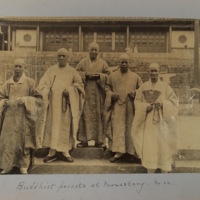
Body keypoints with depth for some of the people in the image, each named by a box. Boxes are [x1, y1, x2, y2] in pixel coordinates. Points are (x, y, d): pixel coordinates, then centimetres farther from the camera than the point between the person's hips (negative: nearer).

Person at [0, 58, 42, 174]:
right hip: (9, 116, 3)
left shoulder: (29, 82, 1)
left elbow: (38, 98, 0)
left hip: (23, 116, -2)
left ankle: (24, 166, 12)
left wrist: (25, 100, -13)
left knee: (23, 140, 1)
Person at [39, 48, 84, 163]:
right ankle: (52, 151, -2)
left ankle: (64, 151, 1)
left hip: (66, 101, 0)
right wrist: (46, 92, -11)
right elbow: (43, 83, 8)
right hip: (53, 101, 0)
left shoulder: (72, 71, 11)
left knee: (65, 125, -3)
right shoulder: (52, 70, 13)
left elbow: (80, 83, 8)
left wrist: (70, 89, -8)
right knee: (52, 125, -4)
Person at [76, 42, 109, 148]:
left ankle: (99, 140, 6)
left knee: (98, 115, -1)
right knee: (85, 115, -4)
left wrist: (99, 75, -9)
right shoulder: (83, 62, 10)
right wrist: (86, 74, -10)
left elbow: (108, 75, 7)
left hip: (98, 93, 0)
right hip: (85, 92, 0)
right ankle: (84, 140, 1)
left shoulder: (103, 63, 11)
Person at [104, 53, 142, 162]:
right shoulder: (112, 76, 8)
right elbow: (107, 88, 14)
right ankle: (118, 152, -9)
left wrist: (135, 93, -8)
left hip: (130, 107, 1)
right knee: (118, 128, -8)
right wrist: (111, 95, -6)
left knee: (129, 128, 4)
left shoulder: (135, 76, 8)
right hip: (117, 106, -1)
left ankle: (131, 151, 13)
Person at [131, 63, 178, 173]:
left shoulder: (165, 86, 2)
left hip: (161, 121, -1)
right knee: (148, 145, 0)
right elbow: (137, 101, 6)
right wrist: (146, 107, -13)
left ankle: (164, 171, 12)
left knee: (162, 144, 0)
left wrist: (163, 103, -17)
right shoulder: (143, 87, 7)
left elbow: (173, 100, 0)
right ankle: (150, 171, 11)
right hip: (148, 121, 1)